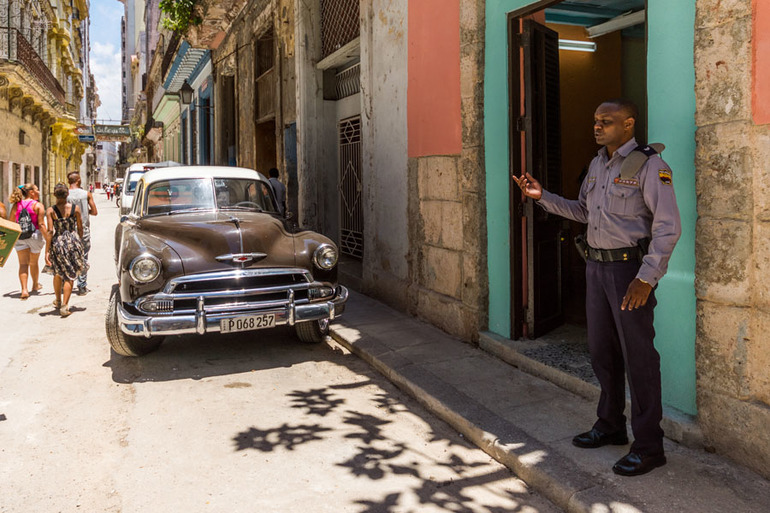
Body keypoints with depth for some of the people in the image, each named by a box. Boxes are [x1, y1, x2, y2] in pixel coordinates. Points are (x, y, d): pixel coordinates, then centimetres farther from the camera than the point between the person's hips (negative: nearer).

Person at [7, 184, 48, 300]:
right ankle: (35, 285, 37)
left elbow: (10, 223, 8)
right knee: (33, 262, 17)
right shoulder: (38, 205, -7)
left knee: (23, 264, 1)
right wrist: (47, 239, -12)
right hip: (35, 235, -2)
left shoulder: (16, 205, 5)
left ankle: (24, 289, -13)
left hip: (20, 236, 2)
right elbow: (41, 224, -14)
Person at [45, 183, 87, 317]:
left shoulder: (51, 211, -7)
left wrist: (47, 251, -6)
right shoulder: (75, 208, -4)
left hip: (57, 243, 1)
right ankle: (64, 306, -4)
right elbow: (80, 228, 3)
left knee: (58, 273, 21)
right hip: (73, 242, 0)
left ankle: (58, 301, 38)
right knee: (70, 275, 4)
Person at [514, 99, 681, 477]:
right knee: (602, 351, 16)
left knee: (638, 356, -2)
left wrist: (646, 277, -23)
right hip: (596, 265, 8)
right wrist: (543, 197, 12)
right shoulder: (596, 164, 13)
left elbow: (668, 226, -16)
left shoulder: (649, 165, -12)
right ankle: (610, 426, 32)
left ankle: (648, 446, 9)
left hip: (629, 268, -8)